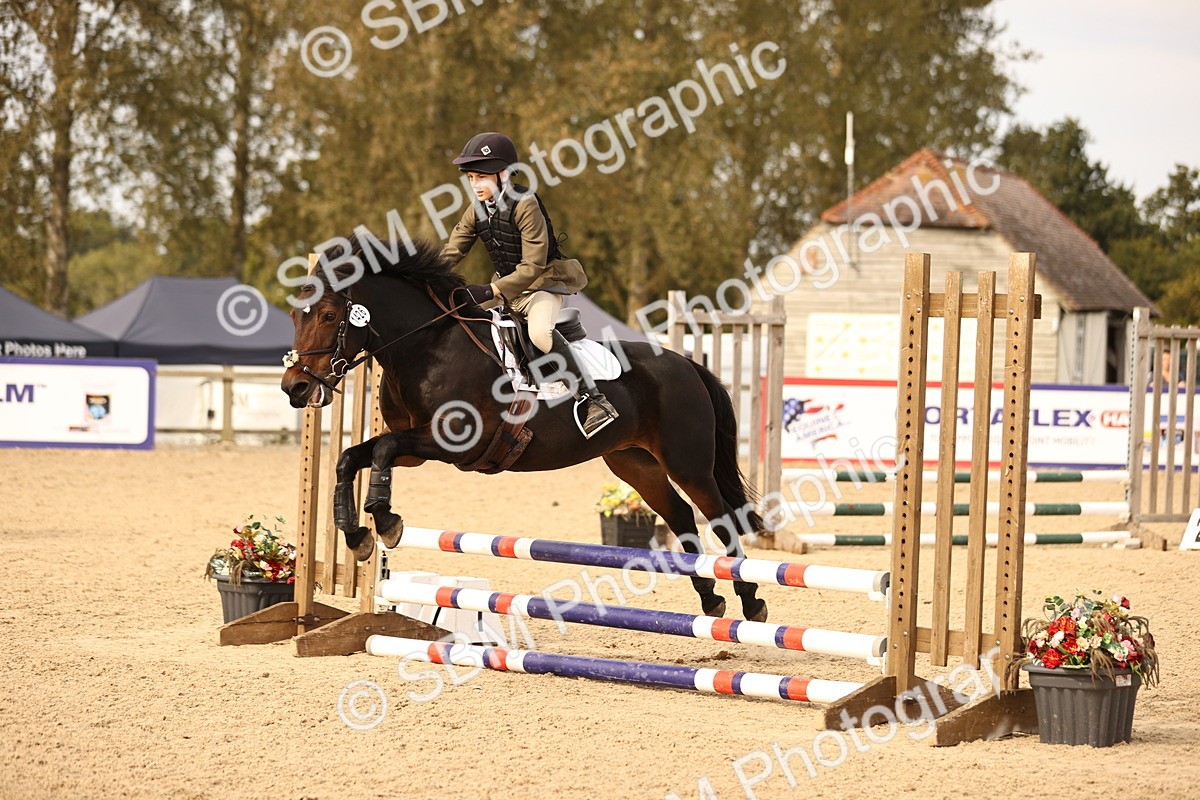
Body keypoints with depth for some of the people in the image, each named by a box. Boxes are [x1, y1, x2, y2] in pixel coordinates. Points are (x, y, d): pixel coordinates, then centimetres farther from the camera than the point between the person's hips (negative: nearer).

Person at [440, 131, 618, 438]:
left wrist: (490, 292, -34)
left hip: (542, 283, -8)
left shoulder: (525, 206, -22)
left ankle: (592, 398, -32)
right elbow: (450, 253, 4)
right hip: (505, 286, 8)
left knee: (540, 332, -36)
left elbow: (532, 266, -26)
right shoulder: (477, 211, 2)